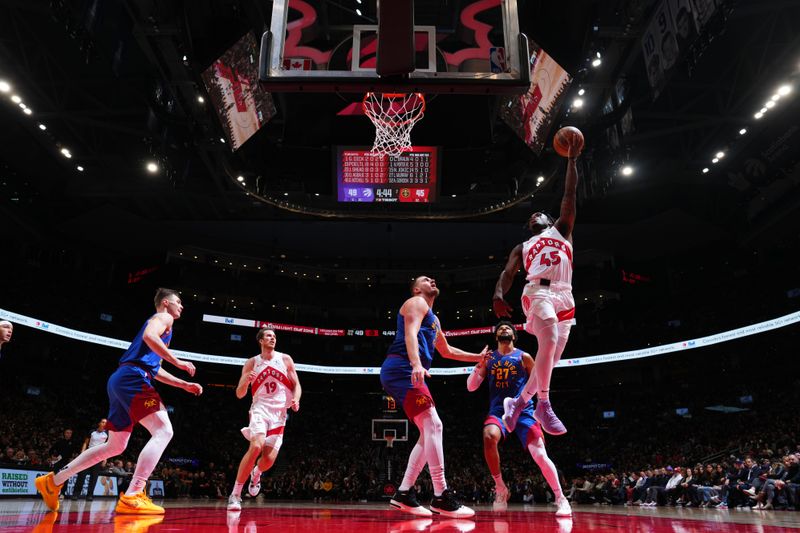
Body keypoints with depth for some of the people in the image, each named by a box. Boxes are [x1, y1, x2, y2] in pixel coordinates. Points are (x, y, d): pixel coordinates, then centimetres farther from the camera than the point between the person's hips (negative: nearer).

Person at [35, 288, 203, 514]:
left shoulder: (158, 322, 32)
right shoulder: (164, 317, 4)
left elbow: (155, 369, 35)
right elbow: (149, 336, -20)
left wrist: (185, 385, 30)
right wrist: (177, 362, -17)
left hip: (120, 380, 10)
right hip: (132, 377, -10)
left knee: (116, 446, 19)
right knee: (163, 430, -18)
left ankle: (53, 481, 26)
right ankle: (132, 496, -28)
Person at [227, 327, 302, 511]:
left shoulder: (285, 359, 5)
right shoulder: (252, 363, 3)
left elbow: (296, 385, 8)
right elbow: (239, 394, 3)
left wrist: (296, 399, -13)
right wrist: (246, 380, -18)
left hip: (279, 413, 2)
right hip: (260, 409, -2)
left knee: (269, 459, -5)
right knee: (256, 446, -27)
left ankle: (256, 474, 33)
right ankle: (235, 494, -14)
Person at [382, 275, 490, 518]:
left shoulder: (433, 318, 31)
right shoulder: (417, 303, 2)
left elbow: (446, 351, 41)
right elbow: (410, 333, -17)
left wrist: (479, 357, 42)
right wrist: (417, 365, -33)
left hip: (406, 373, 10)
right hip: (401, 369, -10)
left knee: (429, 432, 8)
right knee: (433, 425, -17)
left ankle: (403, 494, 9)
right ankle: (441, 497, -17)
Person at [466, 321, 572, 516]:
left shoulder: (524, 357, 5)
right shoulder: (488, 359, 11)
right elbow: (471, 387, 6)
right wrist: (479, 365, -10)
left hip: (523, 411, -1)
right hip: (498, 410, 1)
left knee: (540, 455, -12)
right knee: (489, 437, -31)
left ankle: (560, 499, 7)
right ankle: (500, 489, -13)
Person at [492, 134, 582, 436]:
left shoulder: (561, 231, 28)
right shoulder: (522, 248, 26)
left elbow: (570, 195, 21)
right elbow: (508, 273, 9)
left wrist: (572, 159, 17)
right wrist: (498, 295, -12)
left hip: (564, 297, 3)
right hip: (538, 292, -2)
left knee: (551, 359, 1)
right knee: (549, 342, -29)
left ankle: (518, 402, 18)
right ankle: (543, 405, -22)